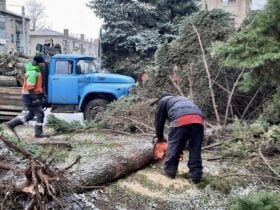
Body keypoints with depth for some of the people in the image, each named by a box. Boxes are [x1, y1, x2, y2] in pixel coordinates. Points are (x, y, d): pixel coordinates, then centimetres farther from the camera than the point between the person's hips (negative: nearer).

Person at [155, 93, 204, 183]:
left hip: (181, 120, -5)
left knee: (173, 146, 10)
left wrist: (160, 138, 40)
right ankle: (196, 175, 12)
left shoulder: (163, 100, 30)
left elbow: (159, 120, 27)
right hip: (198, 120, 5)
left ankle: (169, 171, 19)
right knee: (195, 150, 11)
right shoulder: (183, 99, 44)